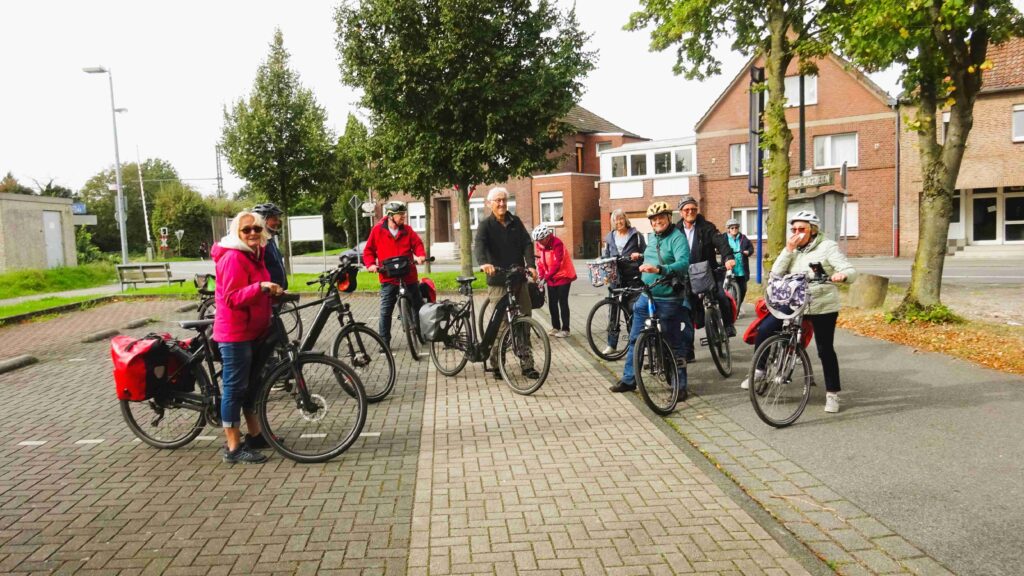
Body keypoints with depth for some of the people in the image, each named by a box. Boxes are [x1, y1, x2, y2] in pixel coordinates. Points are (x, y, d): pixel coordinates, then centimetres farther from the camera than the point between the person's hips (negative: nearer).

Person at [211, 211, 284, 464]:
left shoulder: (255, 254, 13)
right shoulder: (233, 257, -18)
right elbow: (232, 298, -26)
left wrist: (272, 292, 17)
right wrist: (261, 288, -36)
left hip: (253, 331, 10)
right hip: (235, 333, -10)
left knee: (251, 384, 18)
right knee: (234, 387, -4)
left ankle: (255, 435, 30)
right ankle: (234, 448, 3)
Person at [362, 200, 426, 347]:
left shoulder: (407, 230, 5)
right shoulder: (377, 230, -1)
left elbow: (417, 244, 4)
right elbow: (368, 250, 5)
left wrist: (421, 255, -17)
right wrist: (370, 264, -11)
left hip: (409, 277, 2)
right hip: (388, 279, -2)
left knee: (419, 307, 11)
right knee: (385, 311, -3)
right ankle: (384, 342, 5)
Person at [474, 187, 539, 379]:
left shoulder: (516, 222, 10)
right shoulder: (486, 225, -2)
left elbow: (527, 243, 0)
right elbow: (478, 244, -20)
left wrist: (531, 265, -19)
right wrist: (483, 263, -41)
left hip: (519, 279, 4)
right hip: (498, 282, -4)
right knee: (500, 325, -3)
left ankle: (527, 365, 13)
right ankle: (495, 364, 11)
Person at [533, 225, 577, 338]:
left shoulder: (557, 243, -23)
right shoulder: (540, 245, -2)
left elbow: (557, 263, -29)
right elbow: (540, 262, 4)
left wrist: (546, 277, -34)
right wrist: (541, 276, -9)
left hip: (563, 276, -7)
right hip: (551, 278, 7)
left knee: (562, 303, -5)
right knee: (552, 303, 10)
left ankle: (565, 329, 1)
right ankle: (555, 327, 21)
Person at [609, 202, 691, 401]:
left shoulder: (677, 237, -13)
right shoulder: (652, 237, 11)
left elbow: (683, 263, -30)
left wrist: (659, 269, -42)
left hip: (668, 300, -7)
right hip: (645, 296, 8)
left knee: (674, 344, 2)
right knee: (635, 339, 12)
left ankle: (681, 386, 12)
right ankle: (628, 379, 24)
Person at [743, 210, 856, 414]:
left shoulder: (827, 247, -4)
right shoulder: (793, 250, 9)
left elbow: (851, 271, -11)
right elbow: (776, 274, -2)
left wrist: (842, 275, -35)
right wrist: (788, 250, -11)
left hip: (823, 307, -4)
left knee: (825, 350, 4)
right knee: (764, 330, -9)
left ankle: (832, 393, 19)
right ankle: (759, 370, 9)